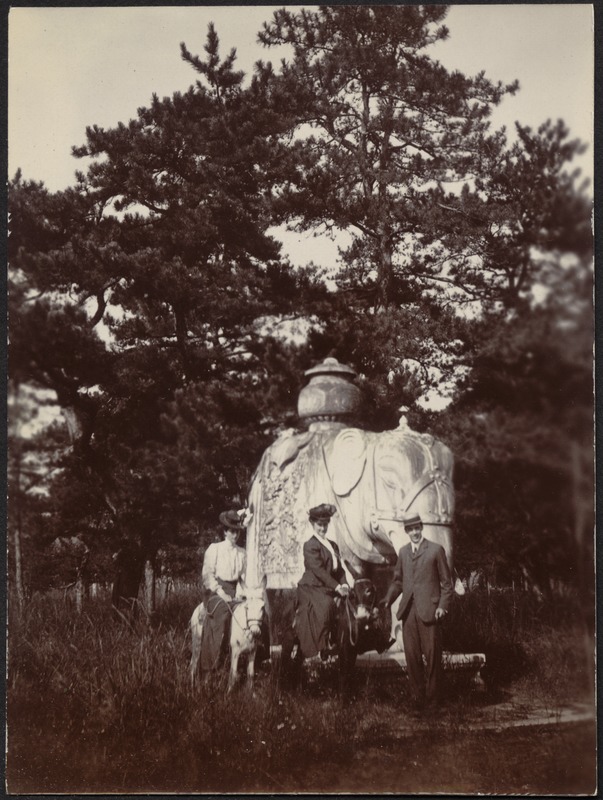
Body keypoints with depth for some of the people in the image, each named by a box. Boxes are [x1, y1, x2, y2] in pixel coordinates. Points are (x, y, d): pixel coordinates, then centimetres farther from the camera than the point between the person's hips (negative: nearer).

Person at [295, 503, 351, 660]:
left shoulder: (333, 545, 19)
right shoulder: (310, 545, -5)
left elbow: (340, 568, 14)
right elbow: (319, 570, -15)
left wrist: (344, 584, -6)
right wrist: (336, 587, -21)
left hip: (329, 589, 7)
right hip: (312, 588, -7)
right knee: (327, 605, -34)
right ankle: (324, 646, -25)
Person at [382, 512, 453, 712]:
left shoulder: (436, 550, 1)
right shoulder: (403, 552, 14)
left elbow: (446, 582, 1)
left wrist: (443, 606, -10)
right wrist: (387, 599, 2)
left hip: (429, 611, -4)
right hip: (408, 611, 4)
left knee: (432, 656, 0)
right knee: (412, 656, 5)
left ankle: (432, 698, 10)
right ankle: (417, 697, 13)